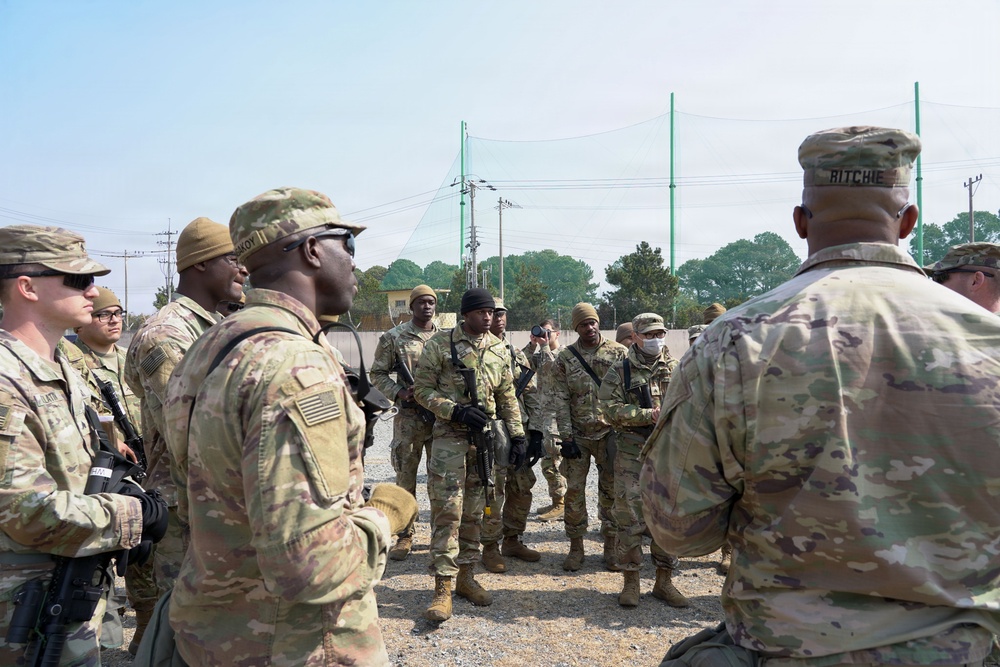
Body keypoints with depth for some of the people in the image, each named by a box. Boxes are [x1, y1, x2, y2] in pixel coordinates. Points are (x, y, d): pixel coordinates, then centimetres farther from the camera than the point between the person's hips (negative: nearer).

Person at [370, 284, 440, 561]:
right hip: (408, 418, -2)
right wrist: (399, 393, -12)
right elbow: (378, 373, 3)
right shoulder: (394, 337, 1)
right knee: (405, 478, 4)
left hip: (443, 416, 2)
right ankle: (404, 535, 15)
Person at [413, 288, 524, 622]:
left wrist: (517, 434, 9)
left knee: (474, 512, 10)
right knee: (447, 511, -7)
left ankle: (466, 576, 21)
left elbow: (507, 396, 15)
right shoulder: (440, 344, -4)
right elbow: (422, 389, -5)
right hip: (449, 436, -4)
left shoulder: (498, 349, 9)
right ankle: (443, 588, -4)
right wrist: (456, 410, -16)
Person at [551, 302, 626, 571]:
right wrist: (566, 436, -7)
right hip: (578, 435, 1)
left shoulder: (618, 353, 1)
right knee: (574, 491, 2)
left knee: (611, 491, 6)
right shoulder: (565, 358, 2)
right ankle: (576, 547, 14)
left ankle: (611, 546, 18)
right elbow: (560, 400, 0)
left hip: (611, 432, 0)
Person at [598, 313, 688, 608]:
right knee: (631, 519, -1)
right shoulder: (619, 372, 1)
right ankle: (630, 581, 14)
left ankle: (664, 581, 22)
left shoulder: (677, 369, 10)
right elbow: (611, 409, -9)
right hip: (632, 454, -3)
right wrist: (650, 415, -17)